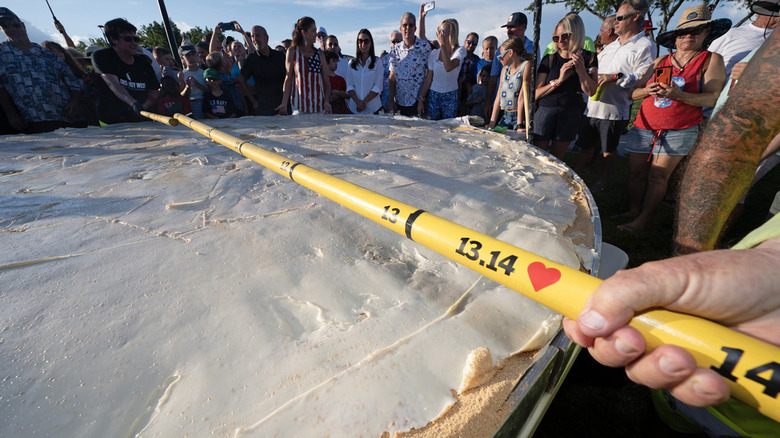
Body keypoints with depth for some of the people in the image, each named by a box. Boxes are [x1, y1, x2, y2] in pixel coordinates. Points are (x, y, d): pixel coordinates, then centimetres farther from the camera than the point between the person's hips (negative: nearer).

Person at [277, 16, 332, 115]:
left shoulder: (319, 54, 12)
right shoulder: (292, 52, 6)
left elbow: (327, 83, 10)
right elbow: (288, 79, 4)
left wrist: (327, 101, -9)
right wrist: (284, 104, -8)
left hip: (320, 106, 2)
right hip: (299, 106, -2)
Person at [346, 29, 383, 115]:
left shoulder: (378, 62, 3)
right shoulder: (352, 63, 11)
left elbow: (378, 87, -4)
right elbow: (349, 85, 5)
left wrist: (365, 102, -14)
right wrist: (358, 101, -12)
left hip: (373, 107, -2)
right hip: (354, 107, 2)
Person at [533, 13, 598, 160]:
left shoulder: (588, 58, 6)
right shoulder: (550, 59, 4)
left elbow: (591, 92, -3)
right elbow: (536, 94, -2)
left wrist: (581, 69, -14)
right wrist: (559, 80, -15)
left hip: (571, 113, 1)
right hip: (545, 110, -1)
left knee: (556, 158, 7)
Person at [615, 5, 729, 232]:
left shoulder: (711, 60, 4)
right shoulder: (661, 61, 13)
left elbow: (712, 98, -6)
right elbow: (634, 93, 11)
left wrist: (678, 95, -21)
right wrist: (647, 90, -11)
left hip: (679, 130, -3)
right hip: (644, 126, 3)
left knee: (658, 177, -8)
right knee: (635, 173, 3)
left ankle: (642, 219, -2)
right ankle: (632, 210, 15)